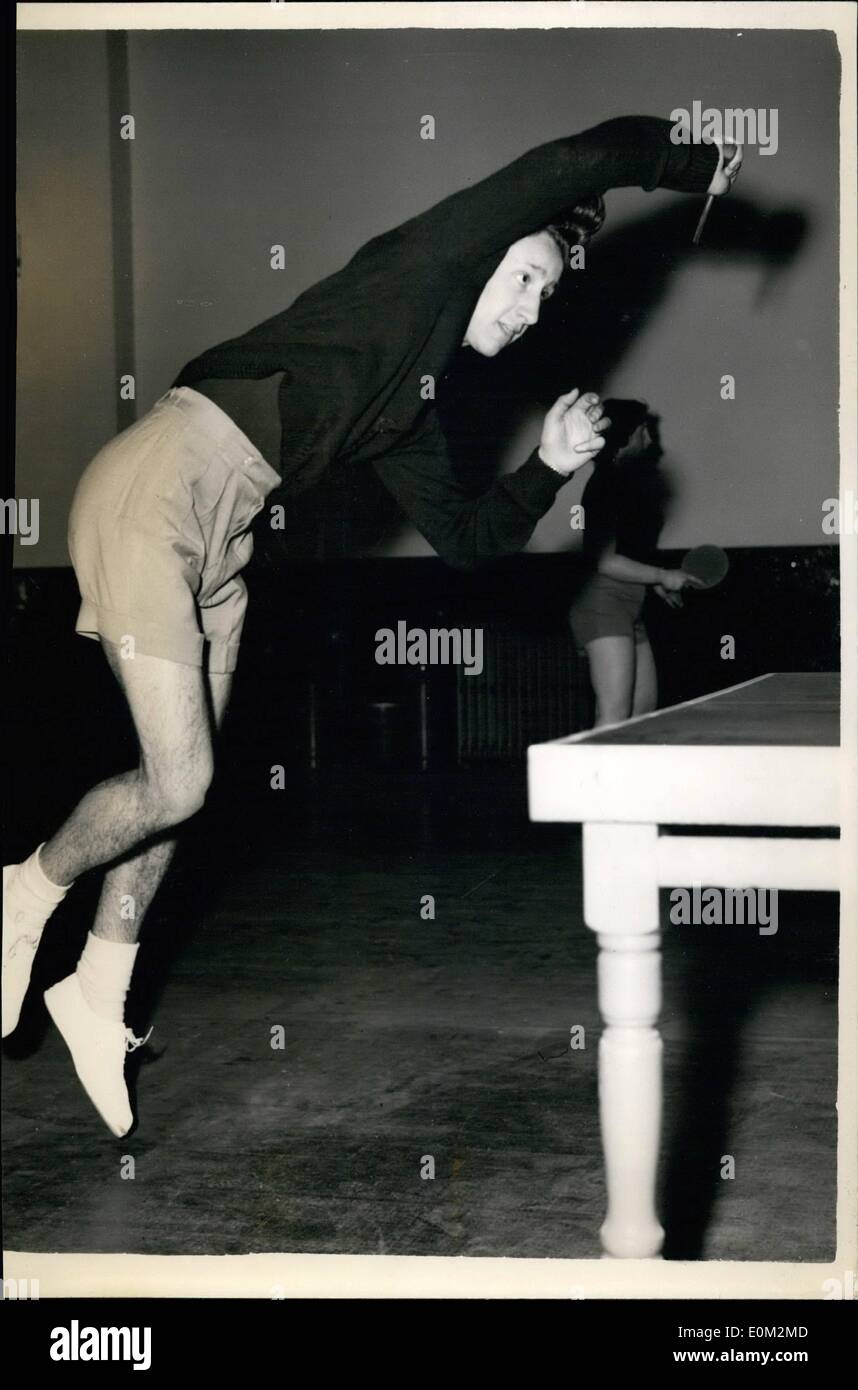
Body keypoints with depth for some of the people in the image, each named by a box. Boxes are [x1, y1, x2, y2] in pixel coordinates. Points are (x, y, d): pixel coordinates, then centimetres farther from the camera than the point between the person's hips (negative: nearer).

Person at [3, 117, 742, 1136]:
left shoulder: (414, 406, 22)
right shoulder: (425, 261, -1)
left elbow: (466, 536, 25)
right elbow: (587, 159, -7)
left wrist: (551, 465, 14)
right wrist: (697, 166, 7)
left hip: (224, 539, 10)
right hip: (155, 489, -10)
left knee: (180, 782, 11)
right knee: (178, 783, -8)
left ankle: (98, 996, 26)